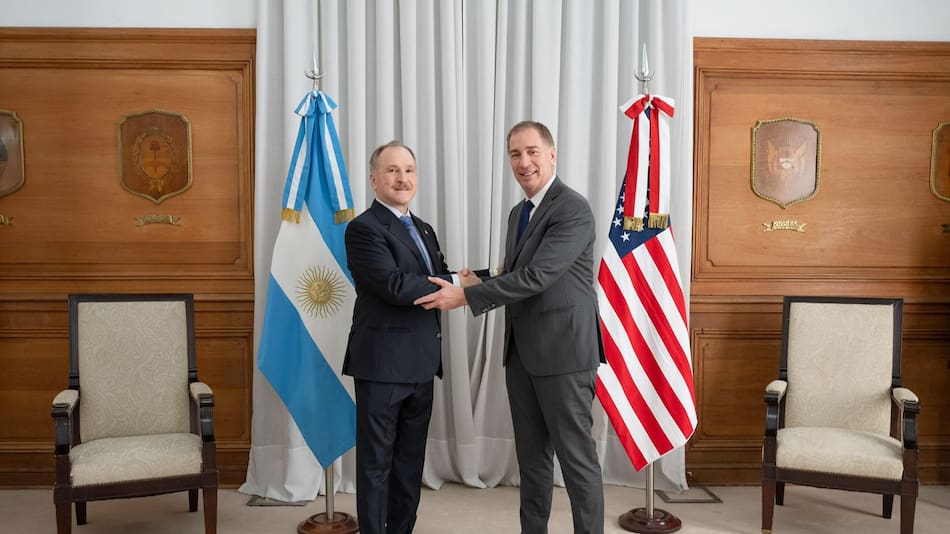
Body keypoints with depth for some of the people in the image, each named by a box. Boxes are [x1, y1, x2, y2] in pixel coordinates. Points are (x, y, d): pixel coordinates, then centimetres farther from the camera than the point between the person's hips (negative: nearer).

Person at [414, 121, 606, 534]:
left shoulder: (573, 210, -15)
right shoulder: (519, 213, 14)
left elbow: (536, 276, -23)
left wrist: (465, 297, -21)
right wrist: (479, 281, 2)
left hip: (563, 353, -8)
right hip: (521, 353, 8)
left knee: (576, 458, 2)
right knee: (531, 456, 16)